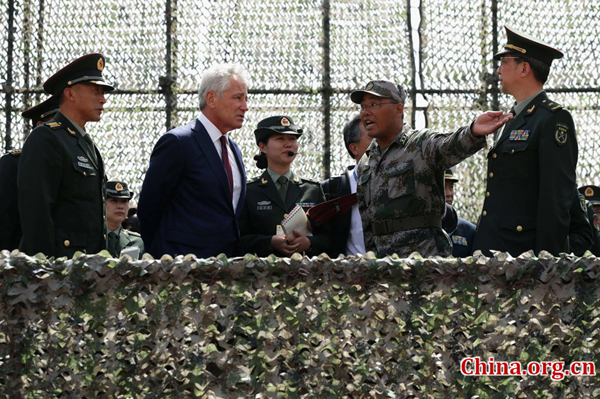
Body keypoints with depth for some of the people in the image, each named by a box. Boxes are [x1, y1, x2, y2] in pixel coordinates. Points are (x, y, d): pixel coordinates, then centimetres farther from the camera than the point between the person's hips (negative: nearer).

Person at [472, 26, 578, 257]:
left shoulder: (554, 119, -9)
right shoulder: (507, 121, 20)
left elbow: (557, 196, -15)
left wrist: (547, 257, -20)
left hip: (524, 247, -8)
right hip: (492, 247, 8)